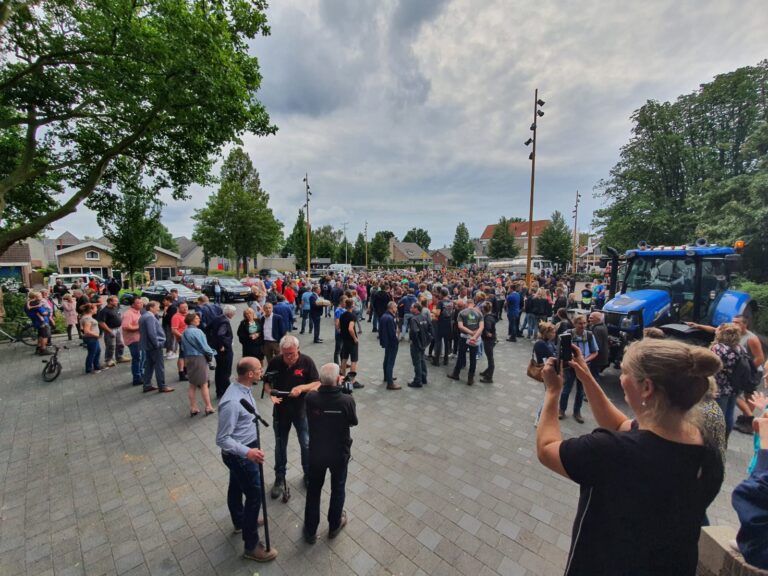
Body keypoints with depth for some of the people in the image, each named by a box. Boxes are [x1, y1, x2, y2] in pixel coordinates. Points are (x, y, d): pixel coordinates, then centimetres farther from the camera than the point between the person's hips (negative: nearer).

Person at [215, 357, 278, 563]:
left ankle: (240, 521, 53)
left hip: (245, 449, 9)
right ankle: (251, 546, 26)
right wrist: (247, 452, -35)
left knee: (236, 487, 29)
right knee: (255, 496, 6)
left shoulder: (244, 388, -6)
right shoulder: (232, 402, -35)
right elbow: (222, 439, -28)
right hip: (240, 455, -9)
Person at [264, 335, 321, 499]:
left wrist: (302, 388, -28)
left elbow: (317, 383, -11)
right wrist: (271, 393, -21)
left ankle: (309, 475, 38)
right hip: (280, 411, 1)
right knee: (280, 446, 18)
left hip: (302, 411, -1)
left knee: (306, 445, 13)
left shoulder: (307, 361, -18)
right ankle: (280, 478, 40)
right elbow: (267, 383, -1)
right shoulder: (274, 362, -14)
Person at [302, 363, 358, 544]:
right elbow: (353, 422, -9)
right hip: (340, 454, -1)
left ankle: (310, 531, 40)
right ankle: (334, 525, 44)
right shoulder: (347, 400, -28)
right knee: (337, 489, 24)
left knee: (313, 490, 23)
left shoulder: (310, 398, -23)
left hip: (316, 452, 1)